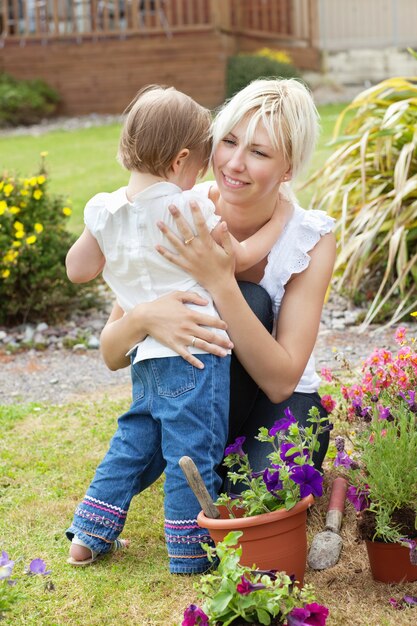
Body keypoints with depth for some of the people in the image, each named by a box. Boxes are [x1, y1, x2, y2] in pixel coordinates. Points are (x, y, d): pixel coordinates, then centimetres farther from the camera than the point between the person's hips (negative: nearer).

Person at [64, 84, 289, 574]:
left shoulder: (105, 211, 2)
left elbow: (78, 270, 13)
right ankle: (191, 553, 18)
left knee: (133, 440, 22)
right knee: (193, 452, 5)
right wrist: (278, 218, 5)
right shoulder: (189, 207, -15)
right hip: (194, 354, -7)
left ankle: (89, 535, 29)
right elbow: (241, 257, -9)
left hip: (147, 356, 7)